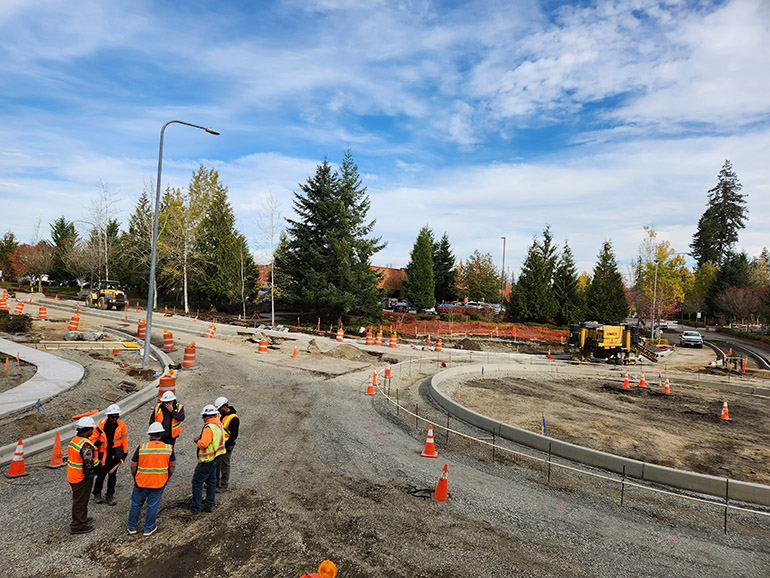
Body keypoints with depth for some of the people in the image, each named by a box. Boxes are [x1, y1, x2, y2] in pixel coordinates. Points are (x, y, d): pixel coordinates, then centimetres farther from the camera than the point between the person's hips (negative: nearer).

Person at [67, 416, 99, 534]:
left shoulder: (74, 439, 3)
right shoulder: (86, 445, -28)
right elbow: (88, 464, -26)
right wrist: (90, 475, -12)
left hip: (73, 475, 10)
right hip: (82, 479, -10)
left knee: (79, 500, 25)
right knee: (80, 501, 4)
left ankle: (82, 518, 42)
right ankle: (77, 526, 16)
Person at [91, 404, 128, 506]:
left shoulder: (121, 426, -6)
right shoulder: (100, 426, -12)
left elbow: (124, 440, 2)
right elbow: (93, 437, 0)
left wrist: (124, 454, 4)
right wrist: (96, 442, -23)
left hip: (115, 456, 2)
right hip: (103, 455, -2)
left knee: (112, 476, 12)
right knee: (100, 475, 6)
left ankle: (109, 495, 26)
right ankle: (97, 493, 30)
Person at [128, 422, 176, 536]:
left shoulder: (141, 447, -9)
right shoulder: (169, 448, -6)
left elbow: (133, 466, -3)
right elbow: (172, 466, 0)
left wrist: (135, 478, 13)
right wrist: (167, 479, 14)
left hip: (141, 483, 0)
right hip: (159, 484, 0)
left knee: (136, 504, 19)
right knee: (152, 506, 13)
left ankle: (132, 527, 32)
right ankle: (149, 529, 24)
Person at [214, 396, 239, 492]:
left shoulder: (234, 419, -23)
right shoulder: (222, 414, 4)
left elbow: (234, 436, -23)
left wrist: (224, 446, -21)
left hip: (226, 446, -8)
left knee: (224, 466, 3)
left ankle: (224, 486, 17)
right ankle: (215, 482, 35)